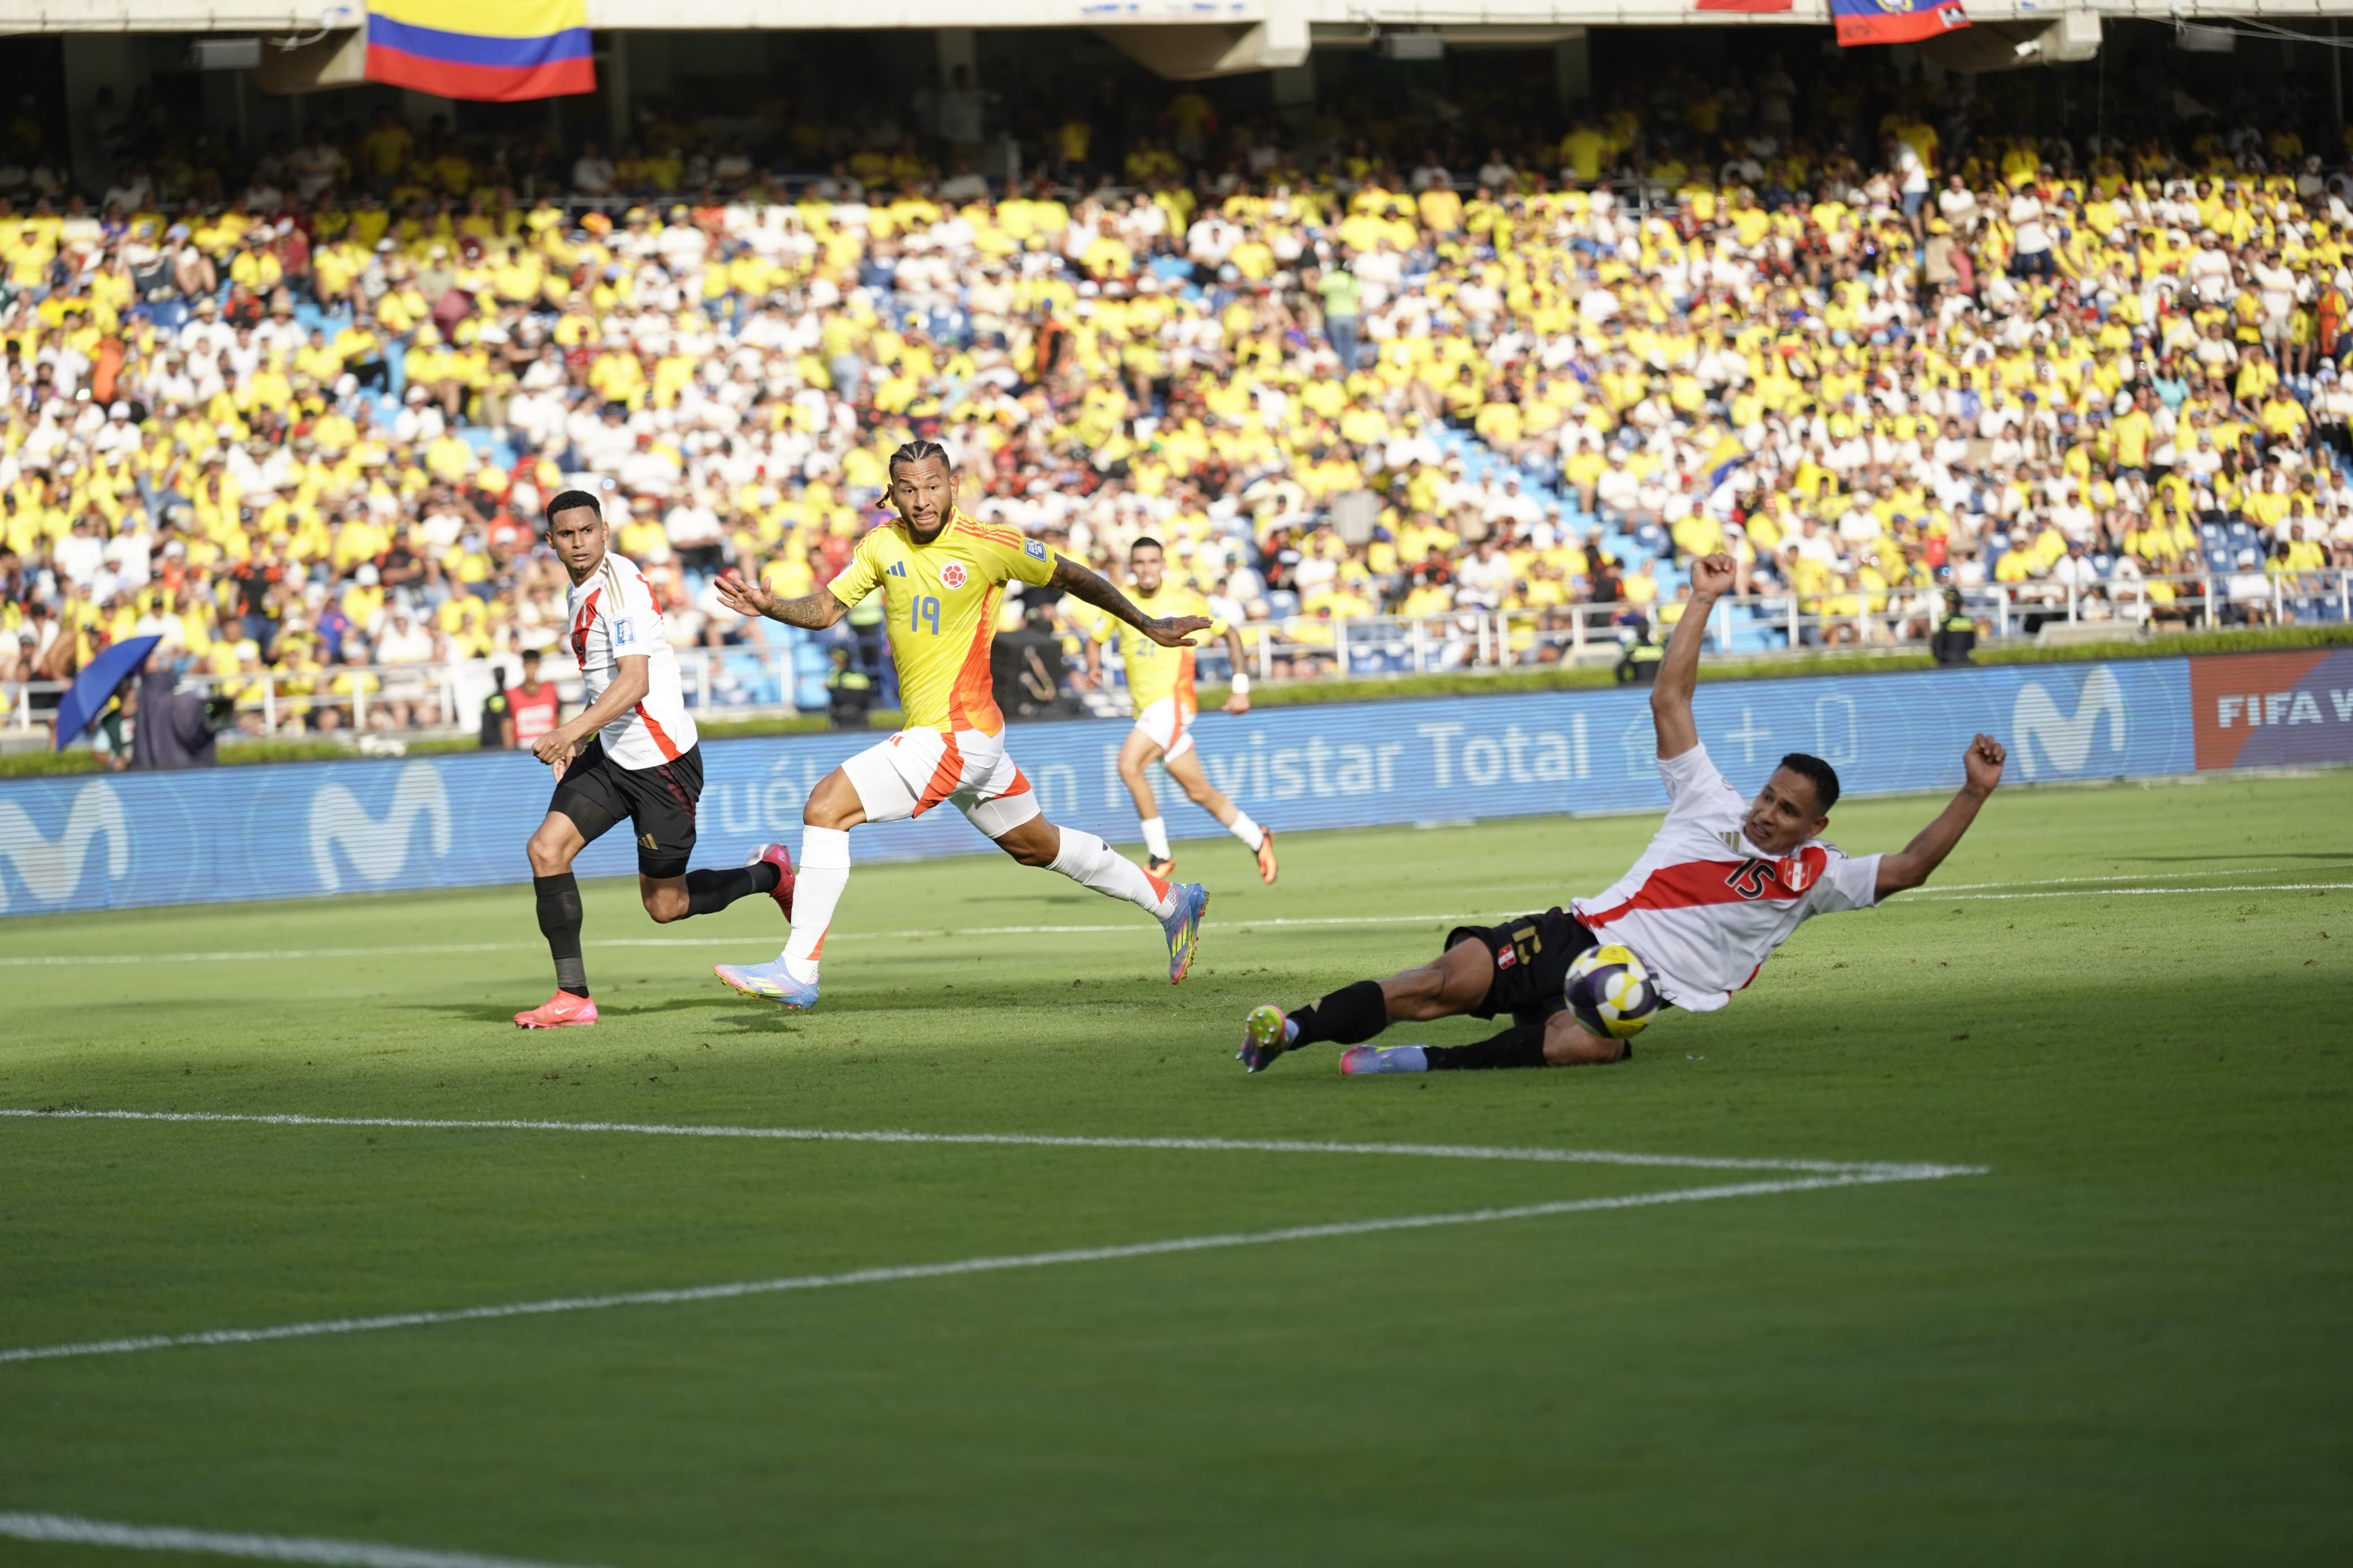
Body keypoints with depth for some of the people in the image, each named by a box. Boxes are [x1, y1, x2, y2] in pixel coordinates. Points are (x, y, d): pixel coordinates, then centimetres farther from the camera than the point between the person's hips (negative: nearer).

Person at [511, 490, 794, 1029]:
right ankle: (573, 996, -5)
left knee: (665, 904, 2)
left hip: (660, 759, -9)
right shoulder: (583, 593, 12)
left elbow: (635, 682, -26)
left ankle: (769, 875, 28)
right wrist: (580, 739, 14)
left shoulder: (619, 585, -17)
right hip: (611, 754, 9)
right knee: (547, 848, -8)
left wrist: (574, 730, -35)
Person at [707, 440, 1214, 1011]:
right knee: (1035, 845, 23)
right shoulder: (882, 544, 4)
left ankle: (798, 970, -13)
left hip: (958, 734, -8)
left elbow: (1071, 577, 0)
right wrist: (770, 606, -14)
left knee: (826, 807, -16)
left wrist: (1148, 625, 10)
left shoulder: (990, 545, -13)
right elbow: (826, 608, 7)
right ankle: (1173, 902, 38)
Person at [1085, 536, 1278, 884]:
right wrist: (1094, 667, -7)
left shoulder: (1187, 601, -4)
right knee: (1198, 792, 10)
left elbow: (1231, 636, 8)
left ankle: (1160, 856, -16)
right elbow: (1096, 641, 16)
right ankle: (1257, 840, 29)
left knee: (1128, 765, -24)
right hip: (1145, 707, 5)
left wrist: (1241, 688, 4)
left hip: (1174, 698, -5)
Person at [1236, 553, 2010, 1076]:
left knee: (1593, 1045, -39)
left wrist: (1974, 792, -1)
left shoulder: (1816, 874, 14)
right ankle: (1291, 1030, -14)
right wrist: (1703, 602, 6)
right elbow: (1669, 700, 10)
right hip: (1581, 935, 1)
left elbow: (1907, 868, 8)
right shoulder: (1710, 805, 14)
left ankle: (1427, 1061, -32)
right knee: (1457, 977, -24)